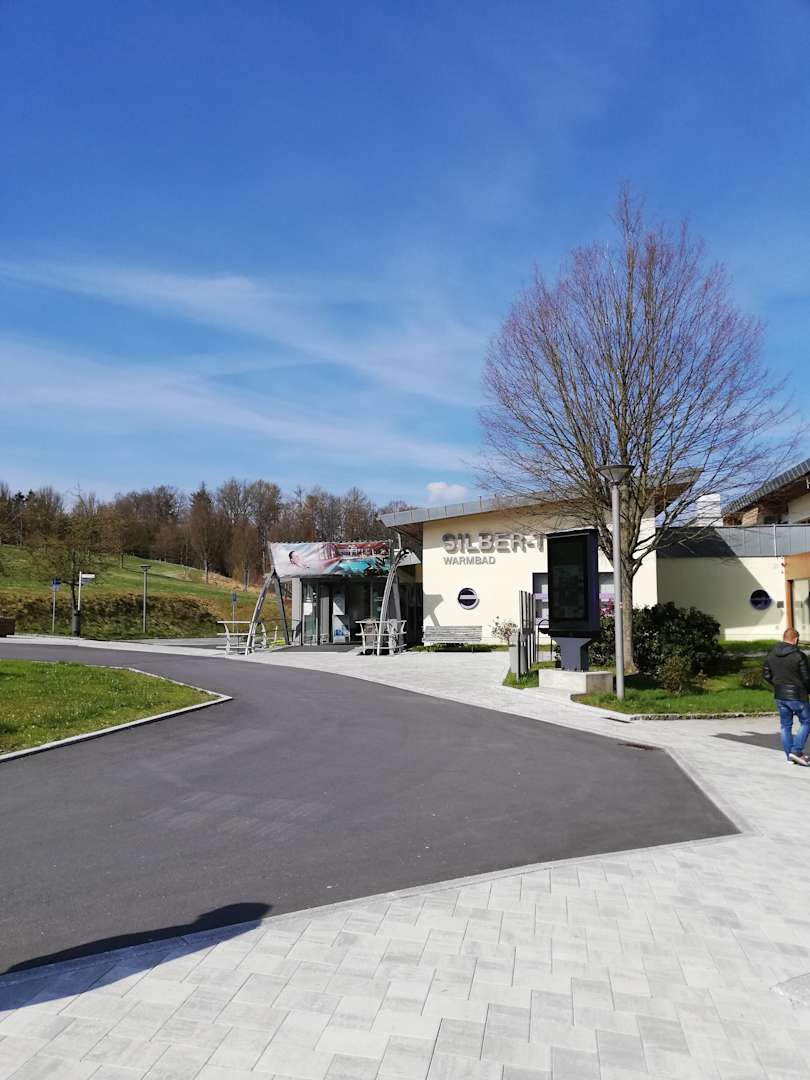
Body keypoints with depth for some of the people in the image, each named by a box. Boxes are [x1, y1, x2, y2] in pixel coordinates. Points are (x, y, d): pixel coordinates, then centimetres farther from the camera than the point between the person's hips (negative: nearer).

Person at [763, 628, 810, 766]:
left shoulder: (771, 654, 3)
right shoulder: (799, 655, -15)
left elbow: (766, 674, 7)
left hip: (779, 695, 6)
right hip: (797, 695, -6)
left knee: (785, 725, 13)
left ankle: (790, 756, 16)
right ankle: (796, 751, 1)